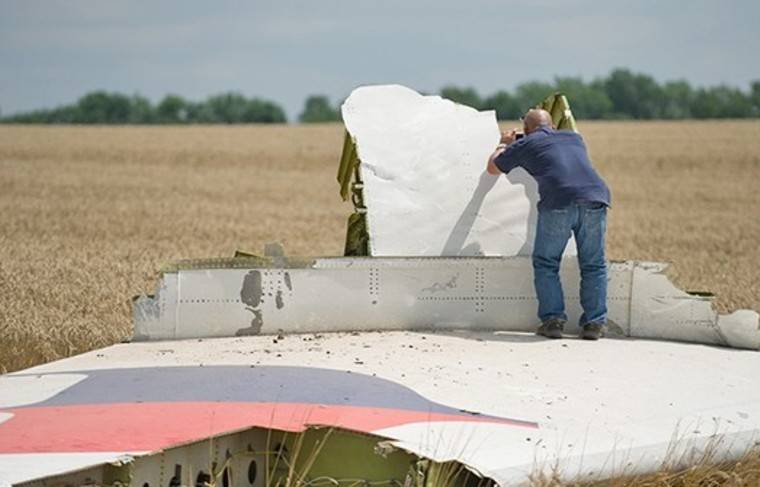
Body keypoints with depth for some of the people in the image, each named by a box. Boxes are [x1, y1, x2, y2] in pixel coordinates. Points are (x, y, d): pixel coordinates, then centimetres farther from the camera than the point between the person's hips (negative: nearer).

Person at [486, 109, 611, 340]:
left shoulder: (525, 144, 18)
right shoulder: (574, 138, 30)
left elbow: (493, 168, 35)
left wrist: (504, 144, 54)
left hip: (557, 202, -3)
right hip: (595, 197, 3)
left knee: (546, 264, 13)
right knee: (593, 265, 13)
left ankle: (553, 320, 6)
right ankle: (594, 323, 8)